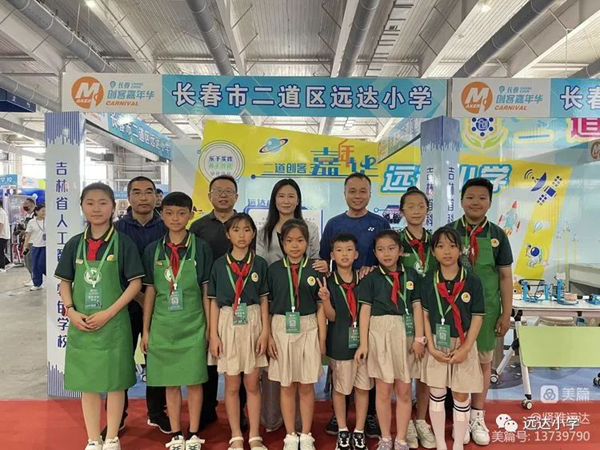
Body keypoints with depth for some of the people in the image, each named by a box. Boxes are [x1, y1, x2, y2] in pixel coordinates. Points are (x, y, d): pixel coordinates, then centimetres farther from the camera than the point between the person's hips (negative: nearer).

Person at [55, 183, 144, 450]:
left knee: (115, 382, 7)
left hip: (114, 323, -3)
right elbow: (65, 283, 10)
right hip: (81, 324, 3)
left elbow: (135, 283, -8)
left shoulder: (122, 243, -5)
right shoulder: (75, 244, 6)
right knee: (87, 383, 12)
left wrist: (108, 313, -14)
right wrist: (71, 311, -6)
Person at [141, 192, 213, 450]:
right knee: (170, 382, 11)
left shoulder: (200, 248, -3)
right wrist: (145, 329, 6)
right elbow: (150, 291, 6)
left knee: (194, 381, 6)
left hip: (192, 324, -2)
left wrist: (210, 327, -1)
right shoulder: (153, 250, 3)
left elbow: (206, 291, -1)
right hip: (162, 325, 2)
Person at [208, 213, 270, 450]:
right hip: (228, 324, 0)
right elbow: (214, 301, 2)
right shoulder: (219, 264, 1)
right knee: (232, 385, 10)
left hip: (253, 324, 0)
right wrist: (213, 334, -4)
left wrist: (265, 331, -4)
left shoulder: (259, 263, 1)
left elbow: (264, 299, 3)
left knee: (252, 384, 8)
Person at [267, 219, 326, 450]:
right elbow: (267, 305, 2)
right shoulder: (274, 269, 0)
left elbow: (321, 307, 2)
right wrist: (268, 336, -5)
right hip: (282, 329, 0)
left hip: (308, 329, 0)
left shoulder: (315, 269, 0)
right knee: (287, 386, 10)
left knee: (307, 386, 9)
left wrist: (322, 339, 0)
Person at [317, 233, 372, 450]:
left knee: (363, 387, 10)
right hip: (340, 342, -2)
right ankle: (342, 431, 28)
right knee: (340, 388, 10)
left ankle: (359, 431, 26)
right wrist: (325, 299, -27)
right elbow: (331, 316, -10)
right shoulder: (328, 282, -6)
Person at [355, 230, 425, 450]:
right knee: (384, 389, 7)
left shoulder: (411, 274, 6)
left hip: (406, 333, 2)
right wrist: (363, 343, -6)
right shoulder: (371, 278, 1)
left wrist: (419, 338, -4)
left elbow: (417, 306, 3)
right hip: (380, 334, -1)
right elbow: (365, 310, -2)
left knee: (404, 391, 9)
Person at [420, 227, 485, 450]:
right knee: (437, 394, 10)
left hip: (463, 345, -1)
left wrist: (465, 349, -11)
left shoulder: (472, 281, -8)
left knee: (461, 396, 9)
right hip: (437, 345, 1)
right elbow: (425, 316, 0)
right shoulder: (428, 282, -3)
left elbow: (477, 317, -6)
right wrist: (431, 347, -8)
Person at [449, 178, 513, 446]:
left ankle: (477, 416, 29)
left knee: (483, 361, 12)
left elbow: (505, 276, 2)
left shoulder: (497, 235, 0)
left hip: (486, 309, 1)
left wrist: (506, 313, -1)